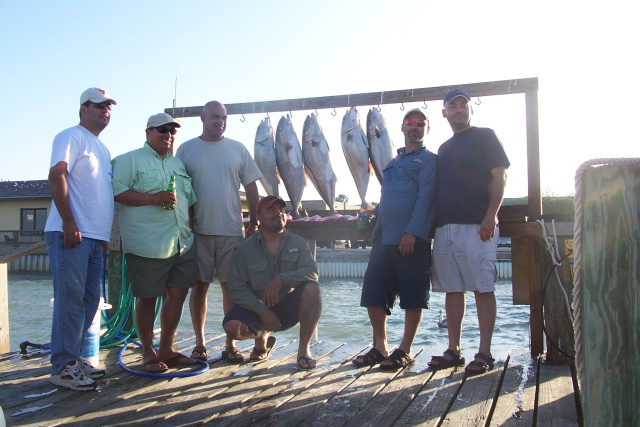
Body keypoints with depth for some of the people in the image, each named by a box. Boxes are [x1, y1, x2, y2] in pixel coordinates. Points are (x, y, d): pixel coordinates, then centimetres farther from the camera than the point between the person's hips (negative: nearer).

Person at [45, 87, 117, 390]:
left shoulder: (103, 149, 24)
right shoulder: (71, 137, -2)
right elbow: (56, 176, -14)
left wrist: (105, 236, 22)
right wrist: (69, 223, -21)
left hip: (95, 237, 9)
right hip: (70, 233, -9)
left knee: (89, 300, 9)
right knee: (71, 299, -9)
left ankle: (74, 359, 18)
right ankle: (63, 366, -2)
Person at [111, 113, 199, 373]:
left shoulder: (178, 164, 22)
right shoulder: (130, 160, 0)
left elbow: (189, 201, 27)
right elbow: (117, 193, -13)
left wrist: (190, 229, 20)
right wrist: (154, 198, -18)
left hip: (182, 243, 7)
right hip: (147, 244, -7)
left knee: (178, 293, 8)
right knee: (147, 298, 2)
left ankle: (166, 349, 22)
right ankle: (148, 353, 16)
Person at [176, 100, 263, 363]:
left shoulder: (238, 149, 9)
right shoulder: (186, 149, 6)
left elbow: (251, 187, 10)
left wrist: (254, 222, 2)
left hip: (231, 230, 1)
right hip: (197, 230, 0)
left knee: (231, 285, 3)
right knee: (199, 285, 5)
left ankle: (230, 344, 13)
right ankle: (199, 343, 17)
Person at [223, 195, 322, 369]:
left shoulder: (298, 243, 2)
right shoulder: (245, 248, -2)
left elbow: (312, 273, -14)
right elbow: (236, 288, -9)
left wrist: (282, 278, -30)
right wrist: (262, 311, -20)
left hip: (289, 308, 0)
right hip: (258, 308, 0)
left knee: (312, 288, -29)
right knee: (232, 327, -28)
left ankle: (304, 348, -13)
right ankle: (262, 336, 10)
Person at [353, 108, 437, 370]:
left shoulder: (428, 159, 2)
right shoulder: (393, 163, 24)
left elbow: (425, 197, -10)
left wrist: (411, 232, -18)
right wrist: (376, 213, 10)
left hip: (412, 239, -7)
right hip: (384, 238, 7)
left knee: (413, 296, -1)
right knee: (373, 293, 5)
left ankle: (405, 350, 10)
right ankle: (380, 347, 16)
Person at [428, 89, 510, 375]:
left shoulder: (484, 136, 5)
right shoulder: (444, 148, 23)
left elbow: (499, 177, -4)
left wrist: (490, 217, -15)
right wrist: (435, 221, 11)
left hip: (476, 225, -6)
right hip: (445, 227, 6)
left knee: (483, 289, -4)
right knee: (452, 290, 7)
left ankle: (484, 354, 2)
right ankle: (454, 351, 13)